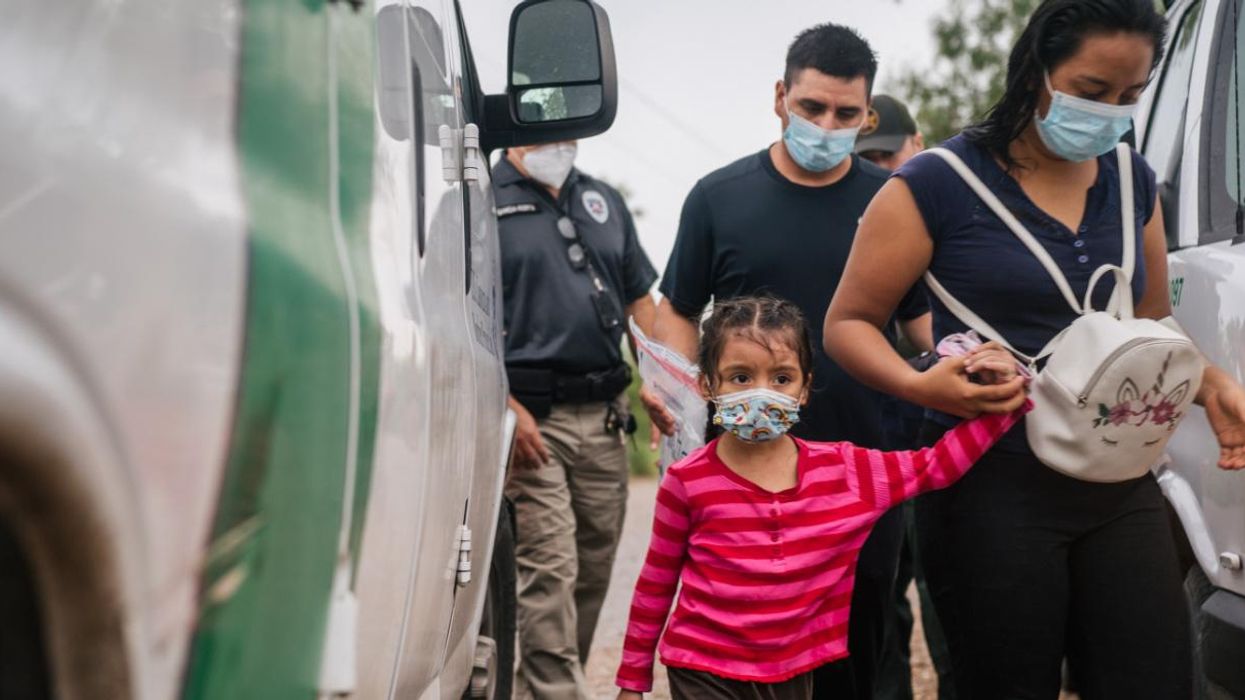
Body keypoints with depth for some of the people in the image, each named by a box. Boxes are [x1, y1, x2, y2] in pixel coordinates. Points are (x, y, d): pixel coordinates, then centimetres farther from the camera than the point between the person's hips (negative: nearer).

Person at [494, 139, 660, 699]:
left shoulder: (603, 201, 18)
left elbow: (639, 300, 21)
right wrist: (506, 406, -19)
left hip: (603, 416, 7)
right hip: (530, 417, -6)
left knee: (595, 568, 10)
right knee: (548, 568, -11)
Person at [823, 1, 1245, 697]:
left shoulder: (1132, 182, 12)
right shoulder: (939, 185, -5)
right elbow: (849, 322, -1)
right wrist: (921, 385, -20)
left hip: (1120, 488, 5)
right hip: (994, 487, -5)